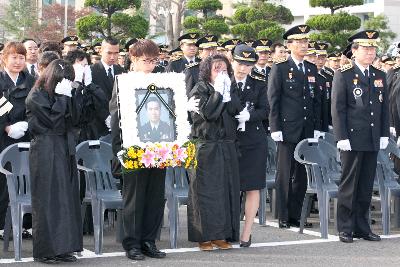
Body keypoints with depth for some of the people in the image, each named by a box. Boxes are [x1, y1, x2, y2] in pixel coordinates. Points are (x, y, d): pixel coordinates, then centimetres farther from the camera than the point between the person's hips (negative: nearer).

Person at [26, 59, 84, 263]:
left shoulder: (59, 95, 12)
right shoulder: (36, 97, -9)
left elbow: (73, 120, 6)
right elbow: (54, 122, -16)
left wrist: (72, 95, -2)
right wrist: (63, 97, -13)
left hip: (64, 151, 8)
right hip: (46, 153, -7)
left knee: (66, 198, 7)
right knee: (48, 201, -3)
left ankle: (63, 247, 14)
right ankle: (45, 250, 4)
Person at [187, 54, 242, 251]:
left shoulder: (230, 90, 13)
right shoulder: (199, 90, -3)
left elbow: (236, 110, -4)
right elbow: (207, 113, -18)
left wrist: (227, 91, -10)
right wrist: (218, 91, -13)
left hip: (227, 146, 5)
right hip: (206, 146, -5)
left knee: (226, 188, 4)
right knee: (205, 190, -3)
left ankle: (221, 235, 11)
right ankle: (204, 236, 3)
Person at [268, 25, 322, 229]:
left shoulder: (312, 69, 14)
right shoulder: (279, 69, -1)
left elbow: (316, 99, 15)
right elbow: (273, 100, -4)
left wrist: (317, 127, 8)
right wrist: (275, 128, -10)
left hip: (307, 130, 5)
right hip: (288, 129, -5)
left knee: (302, 173, 7)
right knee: (285, 173, 0)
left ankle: (296, 214, 15)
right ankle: (284, 217, 6)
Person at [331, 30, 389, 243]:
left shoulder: (379, 76, 13)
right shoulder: (343, 75, -3)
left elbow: (384, 107, 16)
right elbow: (338, 108, -7)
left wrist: (384, 134, 9)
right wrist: (341, 137, -13)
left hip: (373, 141, 5)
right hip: (352, 139, -5)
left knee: (366, 186, 9)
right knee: (349, 184, 0)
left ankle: (362, 227, 17)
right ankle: (345, 228, 8)